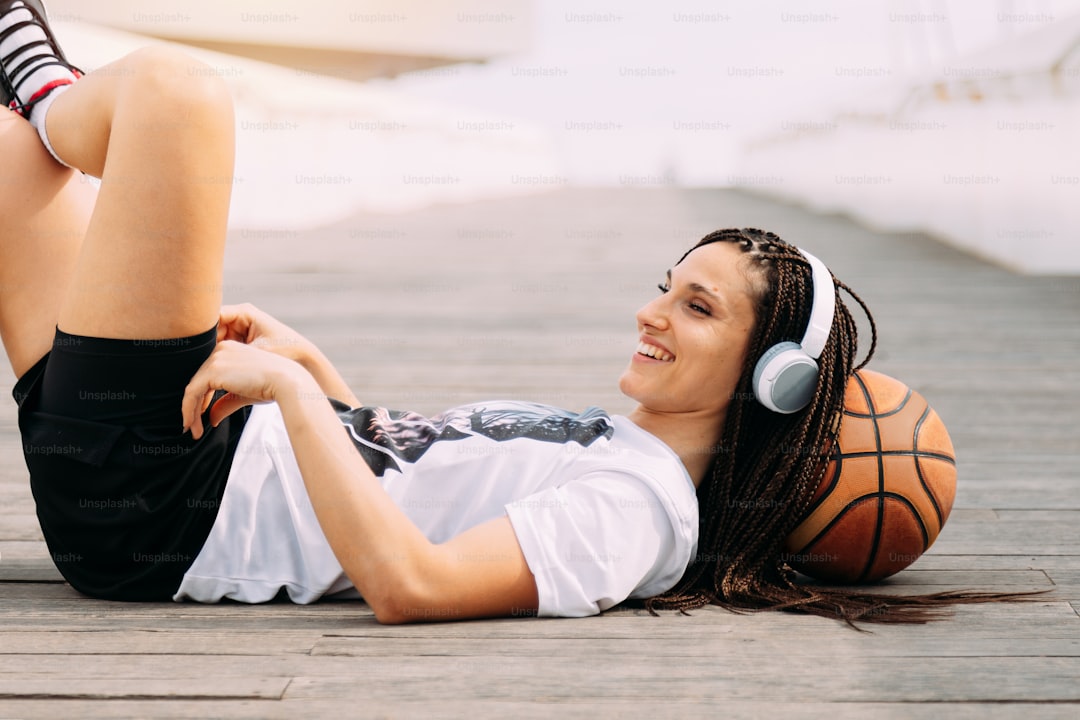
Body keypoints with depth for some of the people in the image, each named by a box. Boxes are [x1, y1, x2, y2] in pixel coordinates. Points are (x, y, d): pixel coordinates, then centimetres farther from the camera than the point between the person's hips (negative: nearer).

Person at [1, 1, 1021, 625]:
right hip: (229, 446, 8)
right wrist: (308, 363, 14)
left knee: (170, 86, -6)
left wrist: (292, 390, -25)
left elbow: (409, 582, -33)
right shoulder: (616, 449, 11)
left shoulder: (635, 505, -19)